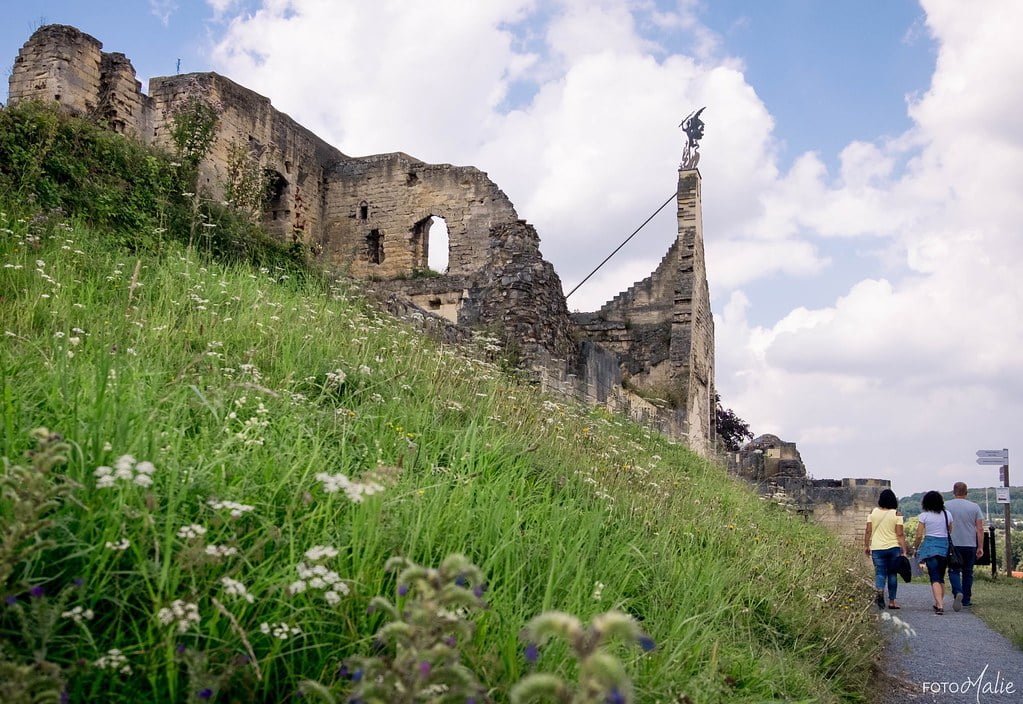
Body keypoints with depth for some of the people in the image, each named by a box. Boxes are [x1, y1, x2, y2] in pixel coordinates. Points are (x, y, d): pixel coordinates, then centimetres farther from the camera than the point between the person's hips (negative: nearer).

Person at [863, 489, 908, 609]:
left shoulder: (873, 512, 1)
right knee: (892, 574, 11)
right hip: (893, 548, -1)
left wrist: (866, 546, 11)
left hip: (877, 548, 1)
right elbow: (900, 535, -8)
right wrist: (904, 550, -4)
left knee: (880, 572, 3)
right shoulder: (896, 514, -5)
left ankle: (879, 591, -25)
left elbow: (868, 531, 2)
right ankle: (892, 601, 15)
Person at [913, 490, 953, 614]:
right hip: (944, 547, 4)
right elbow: (951, 532, 9)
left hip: (930, 547, -4)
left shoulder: (924, 515, -5)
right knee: (941, 577, 17)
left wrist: (915, 547, 9)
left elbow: (919, 535, -6)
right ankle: (939, 603, 23)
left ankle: (940, 605, -19)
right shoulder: (947, 514, 5)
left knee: (935, 578, -6)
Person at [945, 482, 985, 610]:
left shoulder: (946, 506, -2)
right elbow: (980, 529, -1)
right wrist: (980, 547, 3)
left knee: (954, 571, 3)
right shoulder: (974, 507, 1)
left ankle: (957, 592, -22)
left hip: (953, 545, -1)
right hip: (970, 545, 2)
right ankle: (966, 599, 17)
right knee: (968, 572, 12)